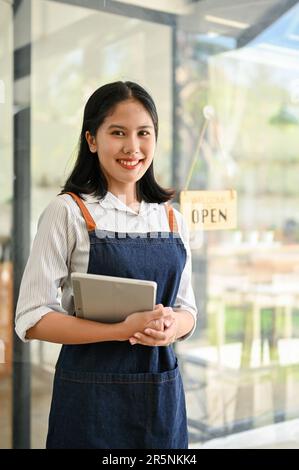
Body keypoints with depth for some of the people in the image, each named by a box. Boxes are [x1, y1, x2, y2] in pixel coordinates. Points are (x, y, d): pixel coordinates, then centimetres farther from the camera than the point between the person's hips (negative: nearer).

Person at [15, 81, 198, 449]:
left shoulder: (172, 218, 5)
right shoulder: (67, 212, -8)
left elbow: (187, 309, 10)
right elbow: (32, 320, -12)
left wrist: (170, 327, -13)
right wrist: (123, 330, -22)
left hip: (163, 392, 4)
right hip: (92, 394, -4)